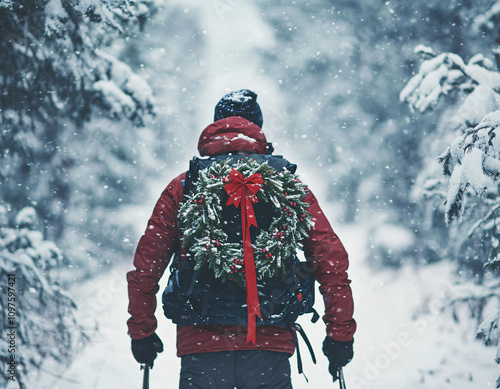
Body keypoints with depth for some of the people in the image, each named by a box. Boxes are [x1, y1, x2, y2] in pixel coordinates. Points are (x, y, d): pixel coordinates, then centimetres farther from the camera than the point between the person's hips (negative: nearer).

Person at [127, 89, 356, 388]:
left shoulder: (183, 187, 6)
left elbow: (146, 266, 6)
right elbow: (332, 258, 3)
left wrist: (141, 332, 16)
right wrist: (340, 334, 8)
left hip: (200, 344, 0)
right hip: (271, 345, 0)